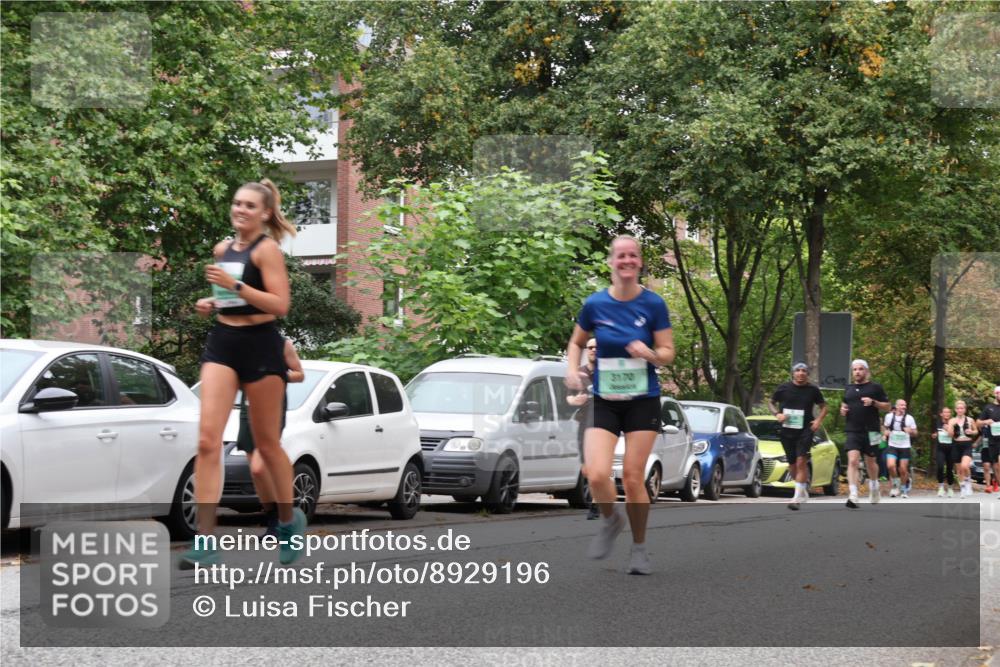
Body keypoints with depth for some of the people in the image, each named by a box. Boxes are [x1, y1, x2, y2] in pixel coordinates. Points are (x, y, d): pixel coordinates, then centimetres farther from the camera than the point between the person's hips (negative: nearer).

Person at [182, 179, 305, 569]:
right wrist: (212, 303, 7)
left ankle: (289, 520, 33)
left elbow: (280, 305, -17)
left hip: (260, 346, -5)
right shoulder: (222, 249, 11)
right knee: (208, 439, -11)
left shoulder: (266, 249, -8)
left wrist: (236, 285, -24)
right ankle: (205, 542, -14)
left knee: (266, 443, 8)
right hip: (222, 343, 5)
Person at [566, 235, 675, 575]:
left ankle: (639, 548, 17)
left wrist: (649, 353, -23)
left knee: (633, 477, -2)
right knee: (597, 475, -16)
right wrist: (573, 369, -5)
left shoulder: (653, 304, -5)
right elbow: (576, 343, 14)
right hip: (604, 402, 1)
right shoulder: (594, 304, -2)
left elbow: (667, 354, -1)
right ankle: (610, 520, 17)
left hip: (643, 401, -1)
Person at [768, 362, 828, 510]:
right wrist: (777, 414, -4)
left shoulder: (813, 390, 2)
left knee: (801, 462, -15)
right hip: (787, 431, 2)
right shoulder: (784, 388, 2)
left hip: (805, 430, -2)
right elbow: (771, 402, 15)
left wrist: (819, 420, -4)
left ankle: (797, 498, -15)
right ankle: (804, 488, 33)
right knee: (792, 465, 8)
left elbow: (823, 406, 14)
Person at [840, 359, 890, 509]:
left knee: (870, 462, 11)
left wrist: (873, 402, -15)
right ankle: (853, 496, -22)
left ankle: (874, 486, 40)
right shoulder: (848, 389, 14)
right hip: (852, 431, 2)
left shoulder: (875, 387, 2)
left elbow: (887, 407, 2)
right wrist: (842, 410, 3)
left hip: (870, 431, -2)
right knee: (852, 461, -14)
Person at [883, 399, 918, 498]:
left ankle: (904, 489, 20)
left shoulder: (909, 418, -1)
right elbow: (886, 427, 21)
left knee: (903, 469, 1)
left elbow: (915, 433, 6)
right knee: (891, 465, -20)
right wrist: (886, 432, -1)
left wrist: (910, 431, -16)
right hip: (892, 446, 0)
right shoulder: (889, 416, 3)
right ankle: (895, 485, 2)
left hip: (905, 447, 0)